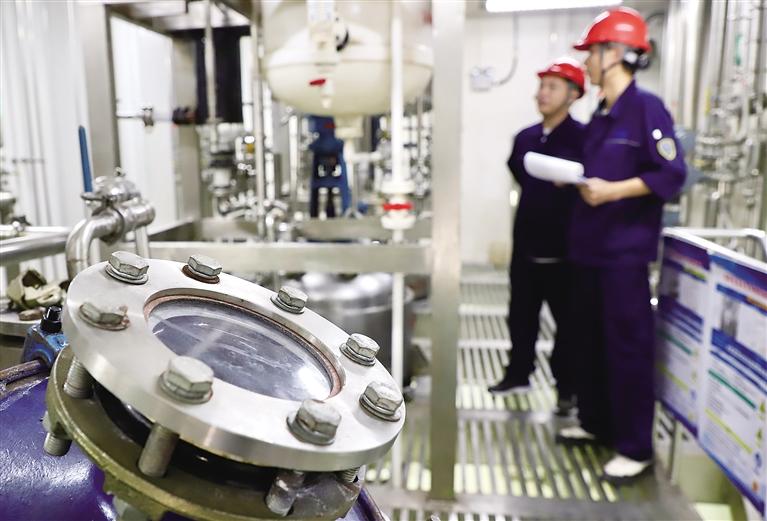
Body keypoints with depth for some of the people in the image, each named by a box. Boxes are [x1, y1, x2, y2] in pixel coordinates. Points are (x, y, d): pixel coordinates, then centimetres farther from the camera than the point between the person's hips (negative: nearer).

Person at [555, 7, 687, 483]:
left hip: (625, 246, -8)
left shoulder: (646, 108, -10)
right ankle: (596, 422, 31)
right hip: (590, 243, 9)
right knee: (591, 336, 15)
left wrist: (613, 191, -23)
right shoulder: (601, 115, 14)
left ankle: (635, 447, 11)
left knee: (628, 342, -2)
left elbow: (671, 176, -15)